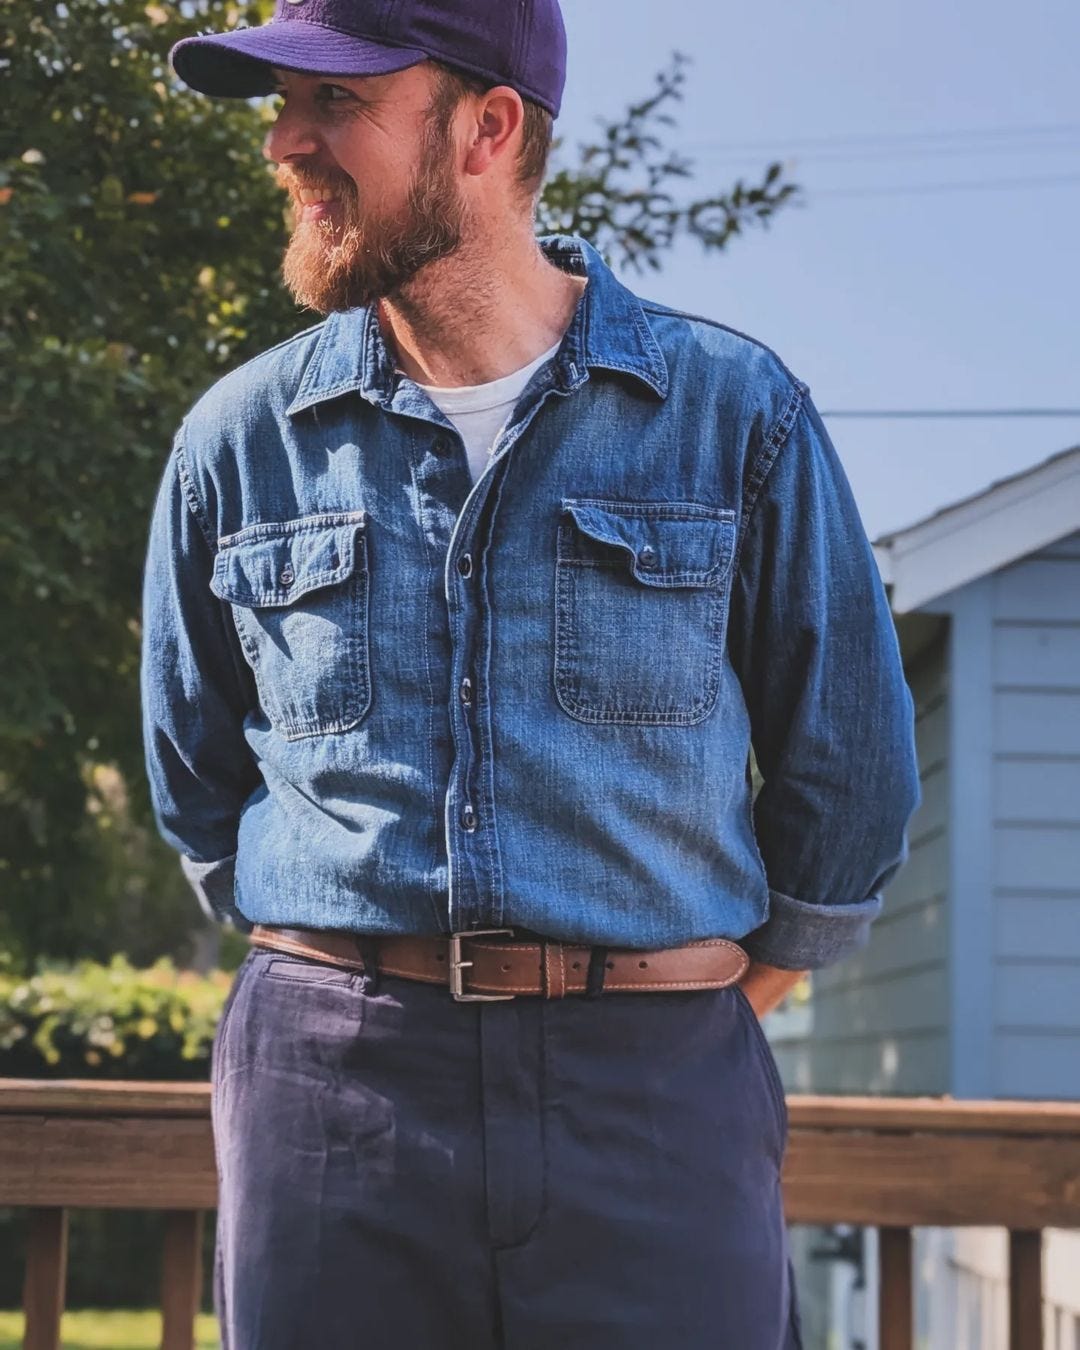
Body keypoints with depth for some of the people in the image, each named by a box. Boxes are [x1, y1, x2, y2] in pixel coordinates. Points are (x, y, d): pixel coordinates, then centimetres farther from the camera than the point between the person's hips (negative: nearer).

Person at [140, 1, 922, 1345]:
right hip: (327, 1082, 2)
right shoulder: (238, 440, 7)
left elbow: (849, 771, 9)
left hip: (655, 1102, -1)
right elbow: (195, 785, 19)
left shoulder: (735, 412, 1)